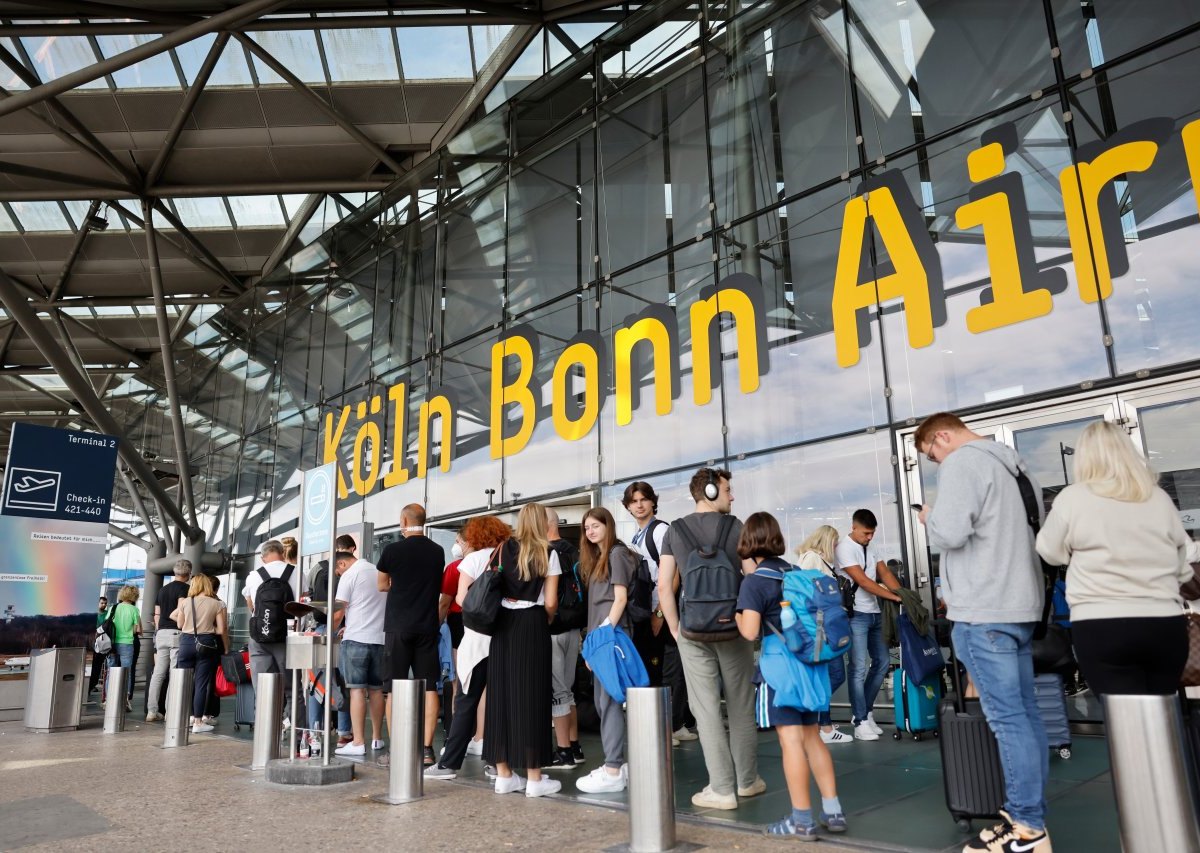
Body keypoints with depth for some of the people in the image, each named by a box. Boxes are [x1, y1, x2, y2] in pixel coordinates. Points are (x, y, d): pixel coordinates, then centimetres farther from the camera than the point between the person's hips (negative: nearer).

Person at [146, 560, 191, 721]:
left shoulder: (163, 589, 18)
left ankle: (152, 711, 9)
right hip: (177, 633, -7)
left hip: (161, 633, 7)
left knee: (158, 673, 7)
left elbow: (157, 615, 20)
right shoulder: (184, 588, -5)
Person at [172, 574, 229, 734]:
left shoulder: (185, 602, 4)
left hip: (186, 642, 2)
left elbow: (180, 624, 8)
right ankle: (197, 722, 2)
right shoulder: (217, 604, 0)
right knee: (201, 682, 1)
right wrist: (226, 648, 10)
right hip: (206, 643, -2)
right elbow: (222, 630, -3)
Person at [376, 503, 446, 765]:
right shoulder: (438, 551, 3)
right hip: (428, 626, 3)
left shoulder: (393, 550, -8)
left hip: (398, 626, -3)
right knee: (428, 687, 5)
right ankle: (427, 749, 3)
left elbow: (382, 585, 6)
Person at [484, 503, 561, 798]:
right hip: (533, 625, -3)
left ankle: (504, 774, 15)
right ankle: (534, 777, 5)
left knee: (502, 693, 8)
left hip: (503, 624, 3)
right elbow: (550, 602, -4)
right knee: (531, 695, 1)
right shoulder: (548, 554, -2)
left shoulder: (503, 549, 5)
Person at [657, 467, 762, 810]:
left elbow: (664, 585, -2)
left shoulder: (675, 531, 3)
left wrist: (675, 629, 5)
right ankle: (747, 780, 25)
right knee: (740, 706, 13)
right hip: (732, 627, 0)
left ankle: (721, 789, 8)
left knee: (706, 709, 5)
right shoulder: (734, 527, -2)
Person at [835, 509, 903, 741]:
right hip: (856, 615, -8)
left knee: (882, 662, 11)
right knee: (859, 667, -6)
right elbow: (863, 581, -16)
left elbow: (885, 573, 6)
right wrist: (895, 597, -17)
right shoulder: (844, 548, -10)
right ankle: (861, 721, 3)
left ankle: (864, 712, 22)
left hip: (874, 613, 8)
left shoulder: (871, 549, 14)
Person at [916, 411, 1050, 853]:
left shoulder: (962, 462, -10)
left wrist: (928, 518, 0)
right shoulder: (1012, 463, 19)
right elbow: (1033, 529, 24)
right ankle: (1030, 816, 18)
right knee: (1025, 713, 11)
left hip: (983, 610, -9)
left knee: (1006, 718, -5)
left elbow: (950, 532, -20)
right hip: (1020, 604, 9)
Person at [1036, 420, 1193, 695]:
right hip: (1166, 625, 4)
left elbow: (1051, 552, 6)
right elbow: (1185, 566, 14)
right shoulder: (1159, 498, 6)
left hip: (1102, 626, -4)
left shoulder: (1072, 497, -5)